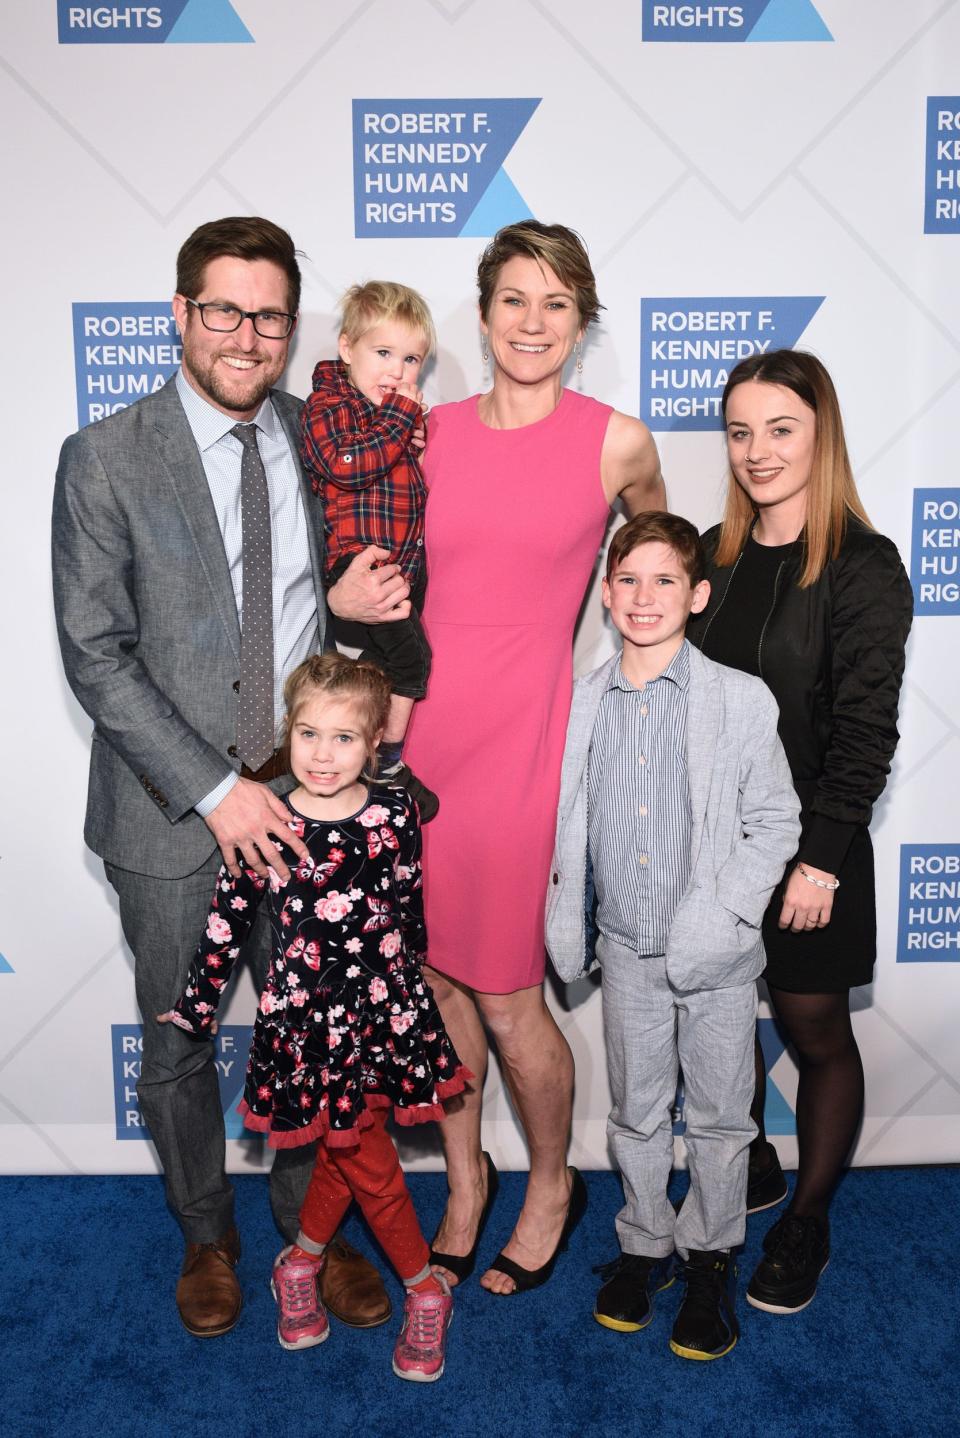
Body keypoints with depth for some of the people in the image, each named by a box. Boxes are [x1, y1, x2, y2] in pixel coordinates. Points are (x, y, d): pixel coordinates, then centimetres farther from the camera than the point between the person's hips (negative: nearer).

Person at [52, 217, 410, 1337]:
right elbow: (95, 655, -12)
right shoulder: (106, 459, -9)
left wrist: (354, 600, -11)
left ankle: (313, 1225, 40)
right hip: (172, 814, -2)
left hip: (303, 789, 3)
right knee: (180, 1044, 15)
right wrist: (214, 790, -17)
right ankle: (206, 1236, 41)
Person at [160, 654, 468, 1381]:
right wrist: (195, 1008, 6)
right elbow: (227, 923, -1)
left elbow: (411, 912, 6)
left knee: (345, 1151, 13)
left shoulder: (395, 815, -7)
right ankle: (425, 1288, 31)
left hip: (386, 1011, 1)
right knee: (366, 1161, 9)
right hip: (308, 1021, -1)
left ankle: (302, 1260, 41)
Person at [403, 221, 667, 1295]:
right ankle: (465, 1182, 36)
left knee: (504, 994, 2)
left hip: (517, 733, -4)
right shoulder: (429, 432, 7)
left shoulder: (616, 441, -2)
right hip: (418, 722, 4)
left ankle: (551, 1184, 32)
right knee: (435, 971, 13)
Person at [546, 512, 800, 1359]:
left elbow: (774, 822, -7)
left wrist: (716, 916, -15)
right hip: (626, 948, 2)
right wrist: (564, 924, 3)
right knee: (636, 1112, 17)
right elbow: (567, 824, 6)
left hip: (716, 954, -2)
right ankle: (646, 1241, 39)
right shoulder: (583, 704, -2)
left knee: (718, 1116, 13)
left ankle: (711, 1256, 34)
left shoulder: (742, 701, -10)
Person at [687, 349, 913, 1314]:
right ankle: (751, 1173, 40)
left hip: (805, 847, -5)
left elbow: (865, 733, -14)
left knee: (815, 1033, 11)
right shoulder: (713, 557, 5)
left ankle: (806, 1223, 30)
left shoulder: (864, 570, -11)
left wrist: (820, 860, -17)